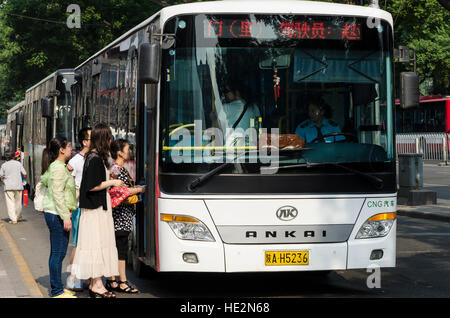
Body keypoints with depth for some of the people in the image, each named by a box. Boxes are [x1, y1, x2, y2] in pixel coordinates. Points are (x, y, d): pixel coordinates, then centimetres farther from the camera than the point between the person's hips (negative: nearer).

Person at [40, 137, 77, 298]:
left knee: (57, 252, 14)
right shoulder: (59, 168, -15)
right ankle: (57, 291, -4)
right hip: (57, 214, -10)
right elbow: (57, 194, -20)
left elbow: (43, 179, 29)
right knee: (58, 252, -7)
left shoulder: (55, 167, 15)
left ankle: (56, 288, 20)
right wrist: (65, 216, -22)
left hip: (54, 213, 10)